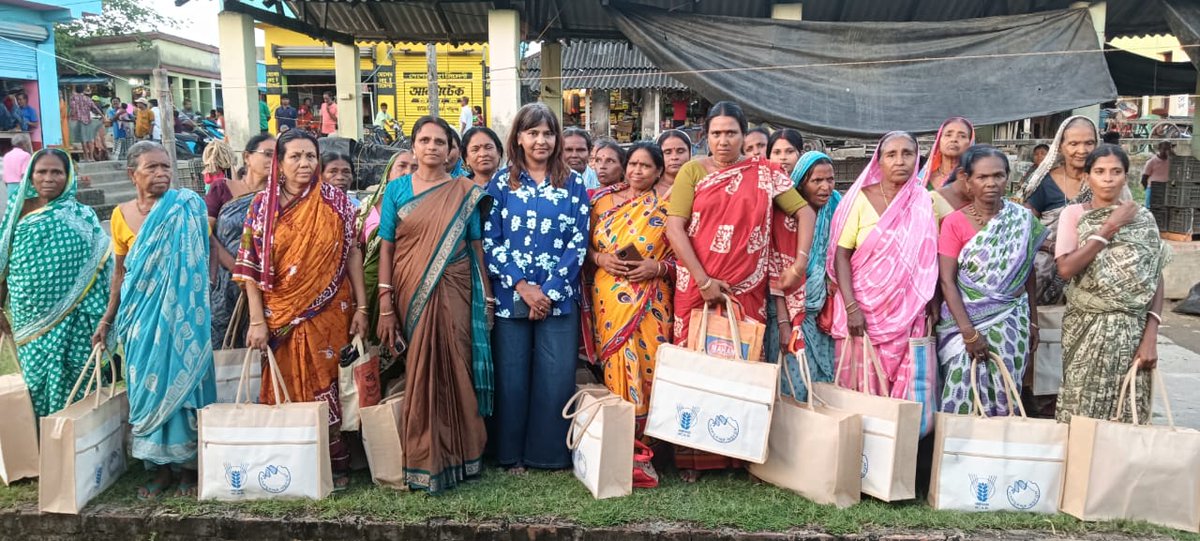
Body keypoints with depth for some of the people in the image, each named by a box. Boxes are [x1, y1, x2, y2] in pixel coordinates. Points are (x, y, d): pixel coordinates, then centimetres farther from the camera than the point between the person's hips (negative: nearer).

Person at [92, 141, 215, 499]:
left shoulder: (187, 208, -6)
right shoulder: (122, 215, 4)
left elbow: (202, 262, -2)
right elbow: (120, 273, 11)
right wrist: (107, 319, 12)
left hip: (179, 312, -3)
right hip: (140, 314, 3)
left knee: (180, 382, 1)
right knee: (148, 387, 7)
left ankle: (187, 464, 14)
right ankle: (162, 466, 19)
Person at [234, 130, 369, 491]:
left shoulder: (335, 201, 1)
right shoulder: (263, 205, 0)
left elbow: (353, 253, 2)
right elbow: (250, 267, -2)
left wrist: (361, 307, -3)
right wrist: (257, 321, -7)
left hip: (331, 312, 0)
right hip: (284, 316, 0)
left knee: (330, 386, 4)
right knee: (290, 390, 7)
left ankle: (337, 464, 16)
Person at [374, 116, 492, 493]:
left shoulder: (466, 193, 5)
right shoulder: (397, 189, 6)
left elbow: (477, 247, 6)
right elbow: (386, 248, 3)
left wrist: (487, 298, 1)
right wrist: (385, 305, -4)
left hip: (453, 296, 0)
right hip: (411, 295, 1)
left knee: (453, 372, 2)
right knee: (419, 376, 4)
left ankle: (456, 457, 18)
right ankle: (423, 460, 18)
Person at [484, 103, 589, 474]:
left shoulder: (572, 183, 6)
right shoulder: (501, 183, 6)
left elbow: (578, 241, 0)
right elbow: (489, 240, 0)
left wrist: (550, 290, -9)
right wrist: (522, 286, -10)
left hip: (559, 296, 0)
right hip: (510, 294, 0)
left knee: (556, 376, 0)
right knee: (512, 375, 4)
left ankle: (551, 454, 15)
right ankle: (512, 454, 18)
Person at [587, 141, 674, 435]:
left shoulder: (668, 207, 3)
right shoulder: (603, 199, 10)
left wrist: (657, 268, -13)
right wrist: (600, 258, -6)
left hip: (649, 302, -1)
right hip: (608, 298, 2)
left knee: (648, 363, -4)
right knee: (615, 363, 1)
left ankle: (647, 435, 13)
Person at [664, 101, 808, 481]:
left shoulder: (765, 174, 8)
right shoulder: (693, 171, 4)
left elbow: (803, 211, 11)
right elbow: (674, 227, -4)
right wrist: (703, 280, -11)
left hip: (746, 289, 1)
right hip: (697, 286, -1)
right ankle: (691, 457, 11)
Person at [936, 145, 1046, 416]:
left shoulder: (1023, 220, 2)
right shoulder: (954, 222, -7)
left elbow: (1029, 275, 10)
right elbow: (947, 282, -10)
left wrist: (1033, 323, 9)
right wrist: (969, 332, -17)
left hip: (1010, 324, 2)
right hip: (966, 322, -2)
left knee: (1003, 401, 5)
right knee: (962, 399, -3)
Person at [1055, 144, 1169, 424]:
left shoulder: (1143, 218, 5)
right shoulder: (1073, 214, 1)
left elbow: (1156, 280, 3)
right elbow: (1066, 269, -13)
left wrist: (1151, 335, -6)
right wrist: (1109, 228, -12)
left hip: (1132, 330, 1)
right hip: (1086, 327, -1)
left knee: (1128, 413, 1)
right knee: (1082, 407, -1)